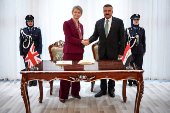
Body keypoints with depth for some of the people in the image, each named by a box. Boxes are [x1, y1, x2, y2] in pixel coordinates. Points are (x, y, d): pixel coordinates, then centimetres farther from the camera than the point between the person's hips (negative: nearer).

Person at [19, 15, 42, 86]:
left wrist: (39, 51, -4)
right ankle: (30, 81, 11)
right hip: (26, 52, 1)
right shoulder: (23, 31, 6)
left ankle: (35, 82, 7)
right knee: (28, 67, 1)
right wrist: (21, 53, 2)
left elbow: (40, 42, 4)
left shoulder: (37, 30, 5)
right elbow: (21, 42, 7)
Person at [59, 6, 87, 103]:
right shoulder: (67, 23, -4)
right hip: (69, 52, -6)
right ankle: (63, 95, 8)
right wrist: (81, 42, -17)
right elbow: (69, 38, -12)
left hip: (79, 52, 6)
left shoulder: (81, 25, 16)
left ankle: (75, 92, 23)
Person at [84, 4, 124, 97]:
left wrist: (121, 52, -7)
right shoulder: (99, 22, 8)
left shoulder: (119, 22, -2)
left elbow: (122, 38, -3)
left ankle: (111, 89, 22)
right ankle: (103, 90, 20)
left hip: (113, 51, -2)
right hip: (102, 51, 3)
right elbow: (95, 35, 9)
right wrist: (89, 40, -14)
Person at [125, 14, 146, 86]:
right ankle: (130, 81, 10)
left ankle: (136, 81, 13)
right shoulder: (128, 30, 2)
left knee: (139, 66, 2)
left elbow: (143, 41, 12)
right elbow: (125, 41, 3)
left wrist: (144, 50, 10)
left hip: (139, 51, 2)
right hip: (131, 50, -2)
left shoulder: (142, 30, 8)